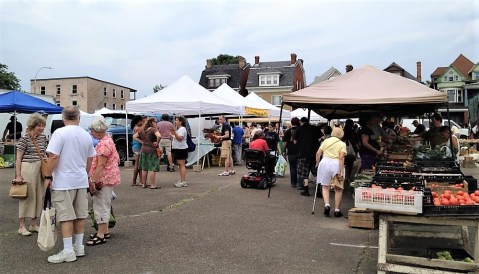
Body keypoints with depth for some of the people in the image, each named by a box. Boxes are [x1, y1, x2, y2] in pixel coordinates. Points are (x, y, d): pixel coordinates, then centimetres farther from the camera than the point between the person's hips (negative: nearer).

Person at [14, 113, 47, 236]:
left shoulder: (43, 137, 9)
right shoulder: (24, 139, -9)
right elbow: (18, 158, -8)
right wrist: (18, 175, -12)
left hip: (40, 169, 6)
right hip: (27, 168, -6)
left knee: (38, 196, 10)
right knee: (26, 196, -1)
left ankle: (33, 224, 22)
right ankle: (21, 226, 10)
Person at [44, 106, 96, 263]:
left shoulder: (60, 133, -12)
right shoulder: (86, 135, 7)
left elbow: (53, 157, -18)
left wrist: (48, 177, -8)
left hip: (63, 182, -6)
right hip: (81, 181, 6)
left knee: (66, 216, 0)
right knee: (80, 215, 13)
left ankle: (68, 251, 4)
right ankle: (79, 246, 22)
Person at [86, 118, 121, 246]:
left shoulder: (104, 144, -19)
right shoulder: (107, 139, 13)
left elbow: (101, 165, -23)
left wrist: (93, 181, -22)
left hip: (104, 178, -11)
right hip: (107, 178, 11)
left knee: (101, 206, -4)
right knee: (104, 205, 18)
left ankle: (101, 235, 3)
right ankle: (105, 231, 29)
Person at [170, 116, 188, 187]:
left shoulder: (182, 129, -12)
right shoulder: (179, 129, 20)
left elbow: (179, 138, -24)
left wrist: (174, 133, -32)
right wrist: (172, 134, 18)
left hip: (181, 149, -11)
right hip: (178, 149, 11)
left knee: (182, 165, -10)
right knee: (180, 165, 11)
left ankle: (183, 182, -10)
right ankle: (181, 180, 16)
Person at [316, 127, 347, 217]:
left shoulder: (326, 141, 9)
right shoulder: (342, 144, 2)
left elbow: (318, 153, 2)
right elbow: (341, 158, -8)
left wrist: (317, 163, 17)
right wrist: (341, 172, -10)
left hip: (325, 163, 2)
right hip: (336, 165, -1)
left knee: (325, 186, 13)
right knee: (338, 189, 12)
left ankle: (327, 204, -8)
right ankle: (337, 210, 12)